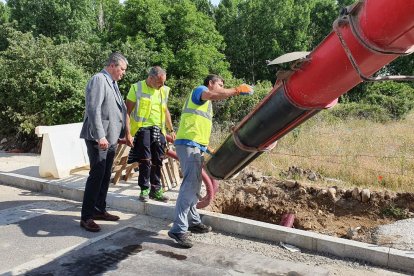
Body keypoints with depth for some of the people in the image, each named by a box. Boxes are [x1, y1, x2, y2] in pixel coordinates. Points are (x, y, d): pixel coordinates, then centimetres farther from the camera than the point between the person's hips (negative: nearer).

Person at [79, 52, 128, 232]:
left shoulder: (112, 83, 18)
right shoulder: (98, 80, -10)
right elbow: (93, 109, -20)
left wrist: (124, 133, 20)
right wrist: (100, 136, -27)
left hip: (110, 138, 9)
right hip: (98, 138, -9)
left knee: (105, 176, 13)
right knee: (96, 175, -8)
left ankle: (99, 210, 25)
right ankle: (86, 217, 0)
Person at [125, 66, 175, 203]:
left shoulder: (164, 90, 10)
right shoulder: (137, 88, -6)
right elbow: (127, 112, -6)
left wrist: (171, 130, 23)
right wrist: (128, 133, -13)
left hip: (158, 130, 5)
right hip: (142, 128, -5)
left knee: (157, 162, 8)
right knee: (145, 160, -6)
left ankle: (156, 190, 19)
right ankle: (144, 189, 10)